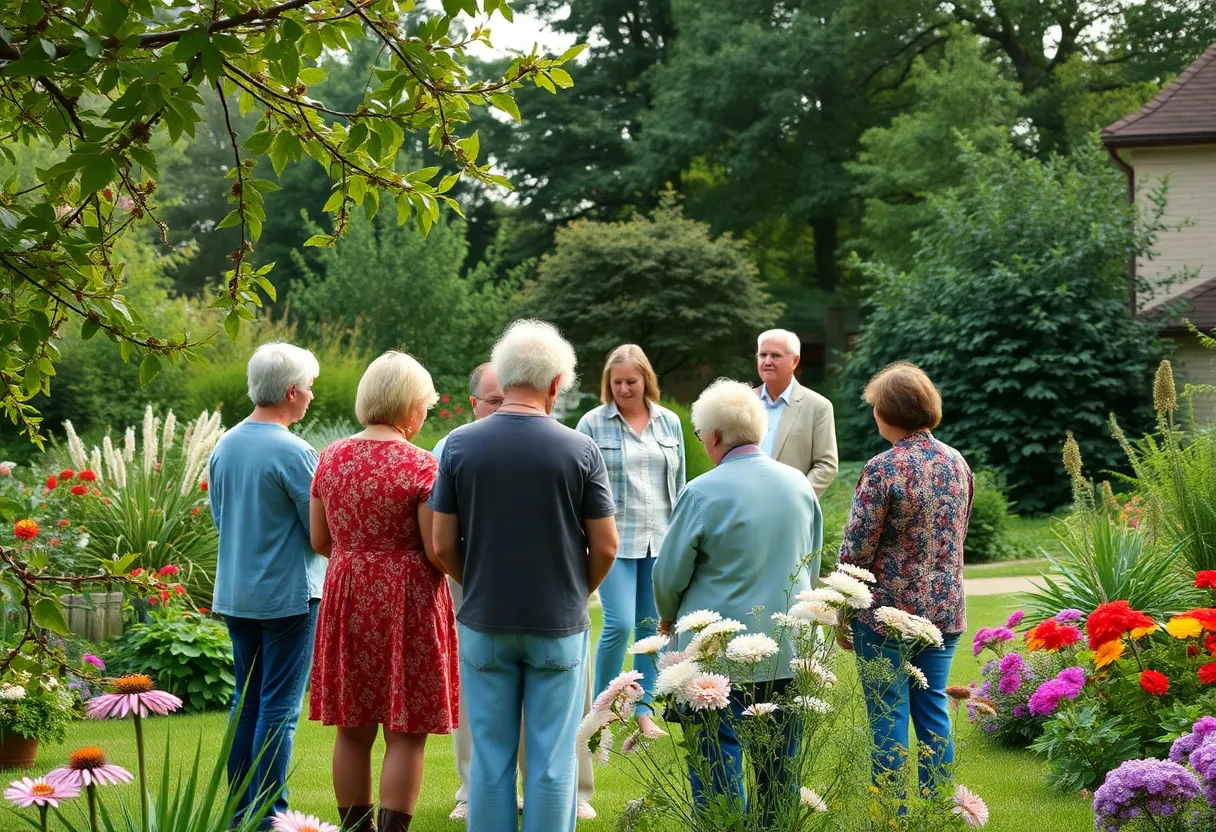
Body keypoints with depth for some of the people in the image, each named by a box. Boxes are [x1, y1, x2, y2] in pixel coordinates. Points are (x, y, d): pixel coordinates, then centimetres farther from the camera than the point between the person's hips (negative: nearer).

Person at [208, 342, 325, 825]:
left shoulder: (224, 447, 5)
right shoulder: (293, 453, -17)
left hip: (234, 594, 7)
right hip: (287, 594, -7)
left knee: (246, 703, 14)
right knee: (279, 710, -2)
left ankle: (240, 811, 18)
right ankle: (267, 816, -2)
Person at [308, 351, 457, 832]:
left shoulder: (331, 458, 3)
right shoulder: (420, 467, -13)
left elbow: (320, 541, 10)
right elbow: (438, 552, -15)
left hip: (348, 600, 5)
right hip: (407, 603, -5)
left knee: (353, 730, 12)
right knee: (405, 733, 1)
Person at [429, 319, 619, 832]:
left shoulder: (460, 445, -5)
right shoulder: (579, 450, -8)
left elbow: (443, 546, -3)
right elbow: (605, 547, -4)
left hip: (484, 624, 1)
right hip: (559, 626, -1)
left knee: (490, 758, 9)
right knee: (552, 761, 5)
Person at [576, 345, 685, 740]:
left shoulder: (669, 422, 9)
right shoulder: (593, 423, -1)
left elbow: (679, 484, 15)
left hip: (660, 540, 4)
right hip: (615, 540, -4)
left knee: (653, 627, 7)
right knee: (619, 624, -12)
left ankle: (643, 710, 17)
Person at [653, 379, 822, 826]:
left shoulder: (702, 493, -12)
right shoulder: (799, 484, 5)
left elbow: (669, 575, -4)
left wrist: (669, 617, 16)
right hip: (789, 652, 5)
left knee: (717, 769, 0)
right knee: (780, 771, 12)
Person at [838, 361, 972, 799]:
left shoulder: (883, 468, -16)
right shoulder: (956, 462, 3)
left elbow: (857, 550, -13)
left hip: (888, 611, -6)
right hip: (944, 611, 6)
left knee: (888, 717, 1)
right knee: (932, 710, 14)